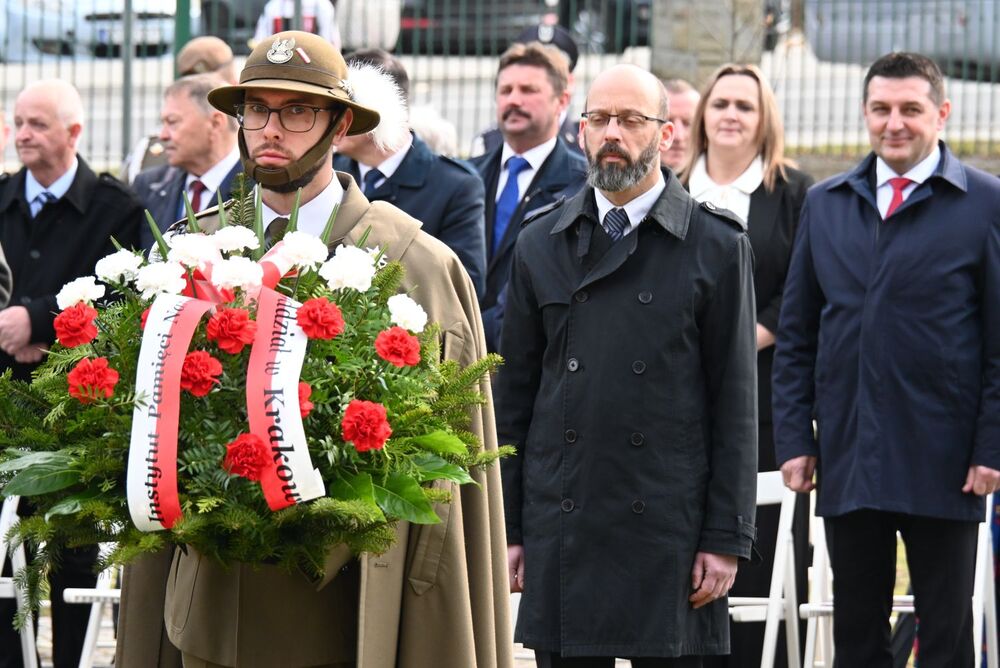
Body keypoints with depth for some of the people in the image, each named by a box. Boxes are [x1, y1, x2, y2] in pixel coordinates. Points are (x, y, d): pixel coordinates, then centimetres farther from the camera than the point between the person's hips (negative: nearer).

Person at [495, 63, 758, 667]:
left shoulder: (716, 247, 1)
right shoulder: (541, 244, 11)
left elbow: (735, 405, -1)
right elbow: (515, 395, 12)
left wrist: (727, 538, -6)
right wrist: (509, 526, 7)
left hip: (669, 528, -3)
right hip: (561, 533, 3)